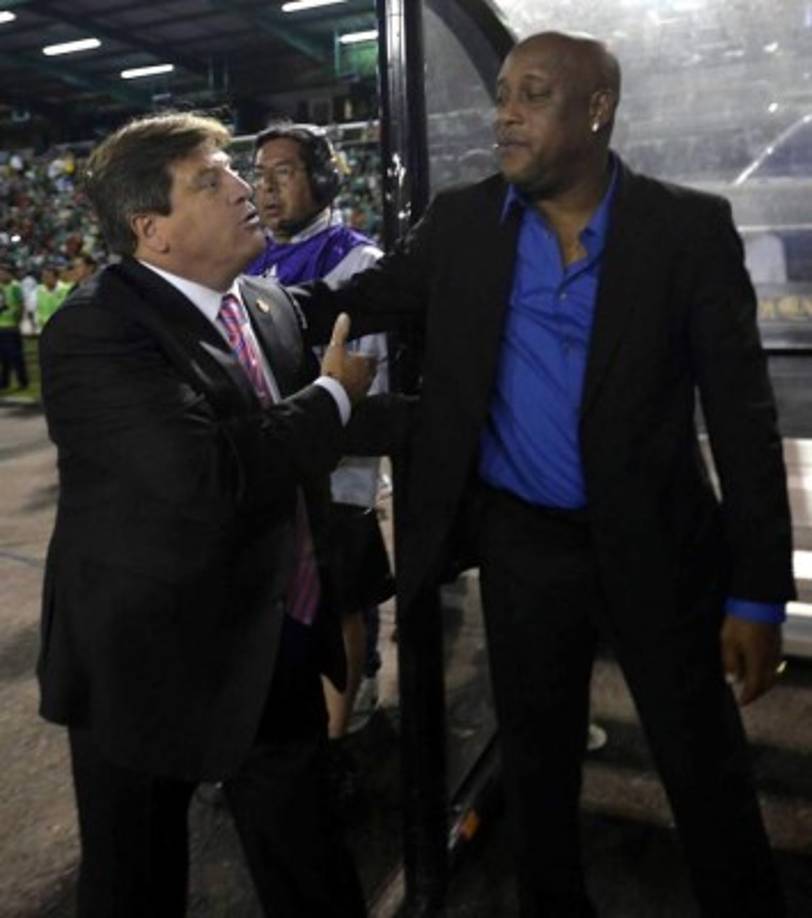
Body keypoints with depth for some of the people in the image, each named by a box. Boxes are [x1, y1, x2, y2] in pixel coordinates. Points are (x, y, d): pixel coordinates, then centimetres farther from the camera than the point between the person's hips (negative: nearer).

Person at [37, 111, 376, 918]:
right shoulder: (94, 330, -20)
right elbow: (210, 475, -34)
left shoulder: (270, 304, 4)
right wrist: (335, 393, -20)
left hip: (279, 648, 6)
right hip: (151, 664, -5)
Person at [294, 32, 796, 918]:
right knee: (534, 758, 19)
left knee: (707, 774, 13)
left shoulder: (689, 227, -8)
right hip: (519, 540, 3)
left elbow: (743, 414, -8)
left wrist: (759, 591, -9)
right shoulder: (459, 222, 0)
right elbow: (358, 300, 5)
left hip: (655, 543, -2)